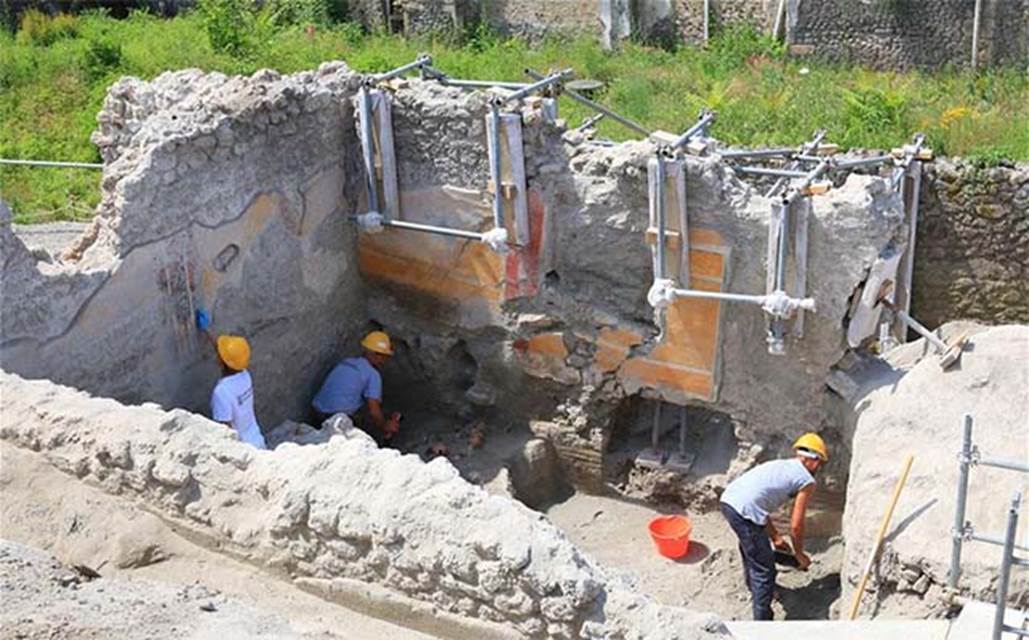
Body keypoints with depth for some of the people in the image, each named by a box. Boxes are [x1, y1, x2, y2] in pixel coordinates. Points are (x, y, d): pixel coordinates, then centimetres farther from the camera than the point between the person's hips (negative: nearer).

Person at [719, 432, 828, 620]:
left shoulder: (781, 466, 28)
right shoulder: (807, 481, 5)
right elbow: (796, 526, 3)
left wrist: (775, 538, 39)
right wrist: (799, 554, 19)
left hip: (728, 499, 9)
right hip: (745, 511, -9)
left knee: (751, 548, 36)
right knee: (765, 569, 4)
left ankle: (755, 589, 58)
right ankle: (762, 622, 9)